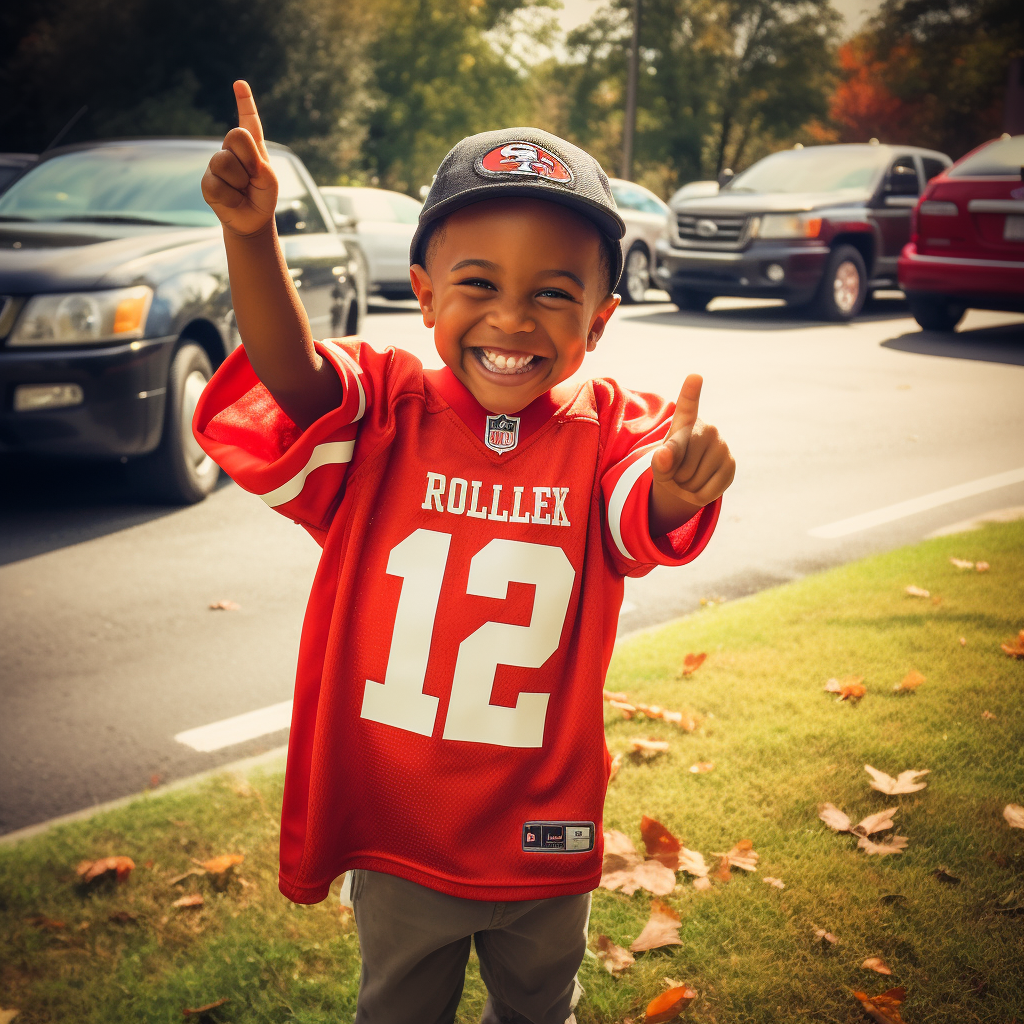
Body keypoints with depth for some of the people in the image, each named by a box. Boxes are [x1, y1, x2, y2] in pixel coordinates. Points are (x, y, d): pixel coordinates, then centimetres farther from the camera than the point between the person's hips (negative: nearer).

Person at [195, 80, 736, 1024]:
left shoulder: (613, 431, -11)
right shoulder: (385, 412, -11)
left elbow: (646, 521, -28)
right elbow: (294, 380, -28)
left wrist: (682, 481, -52)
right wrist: (252, 237, -43)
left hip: (542, 840, 1)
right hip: (396, 836, 0)